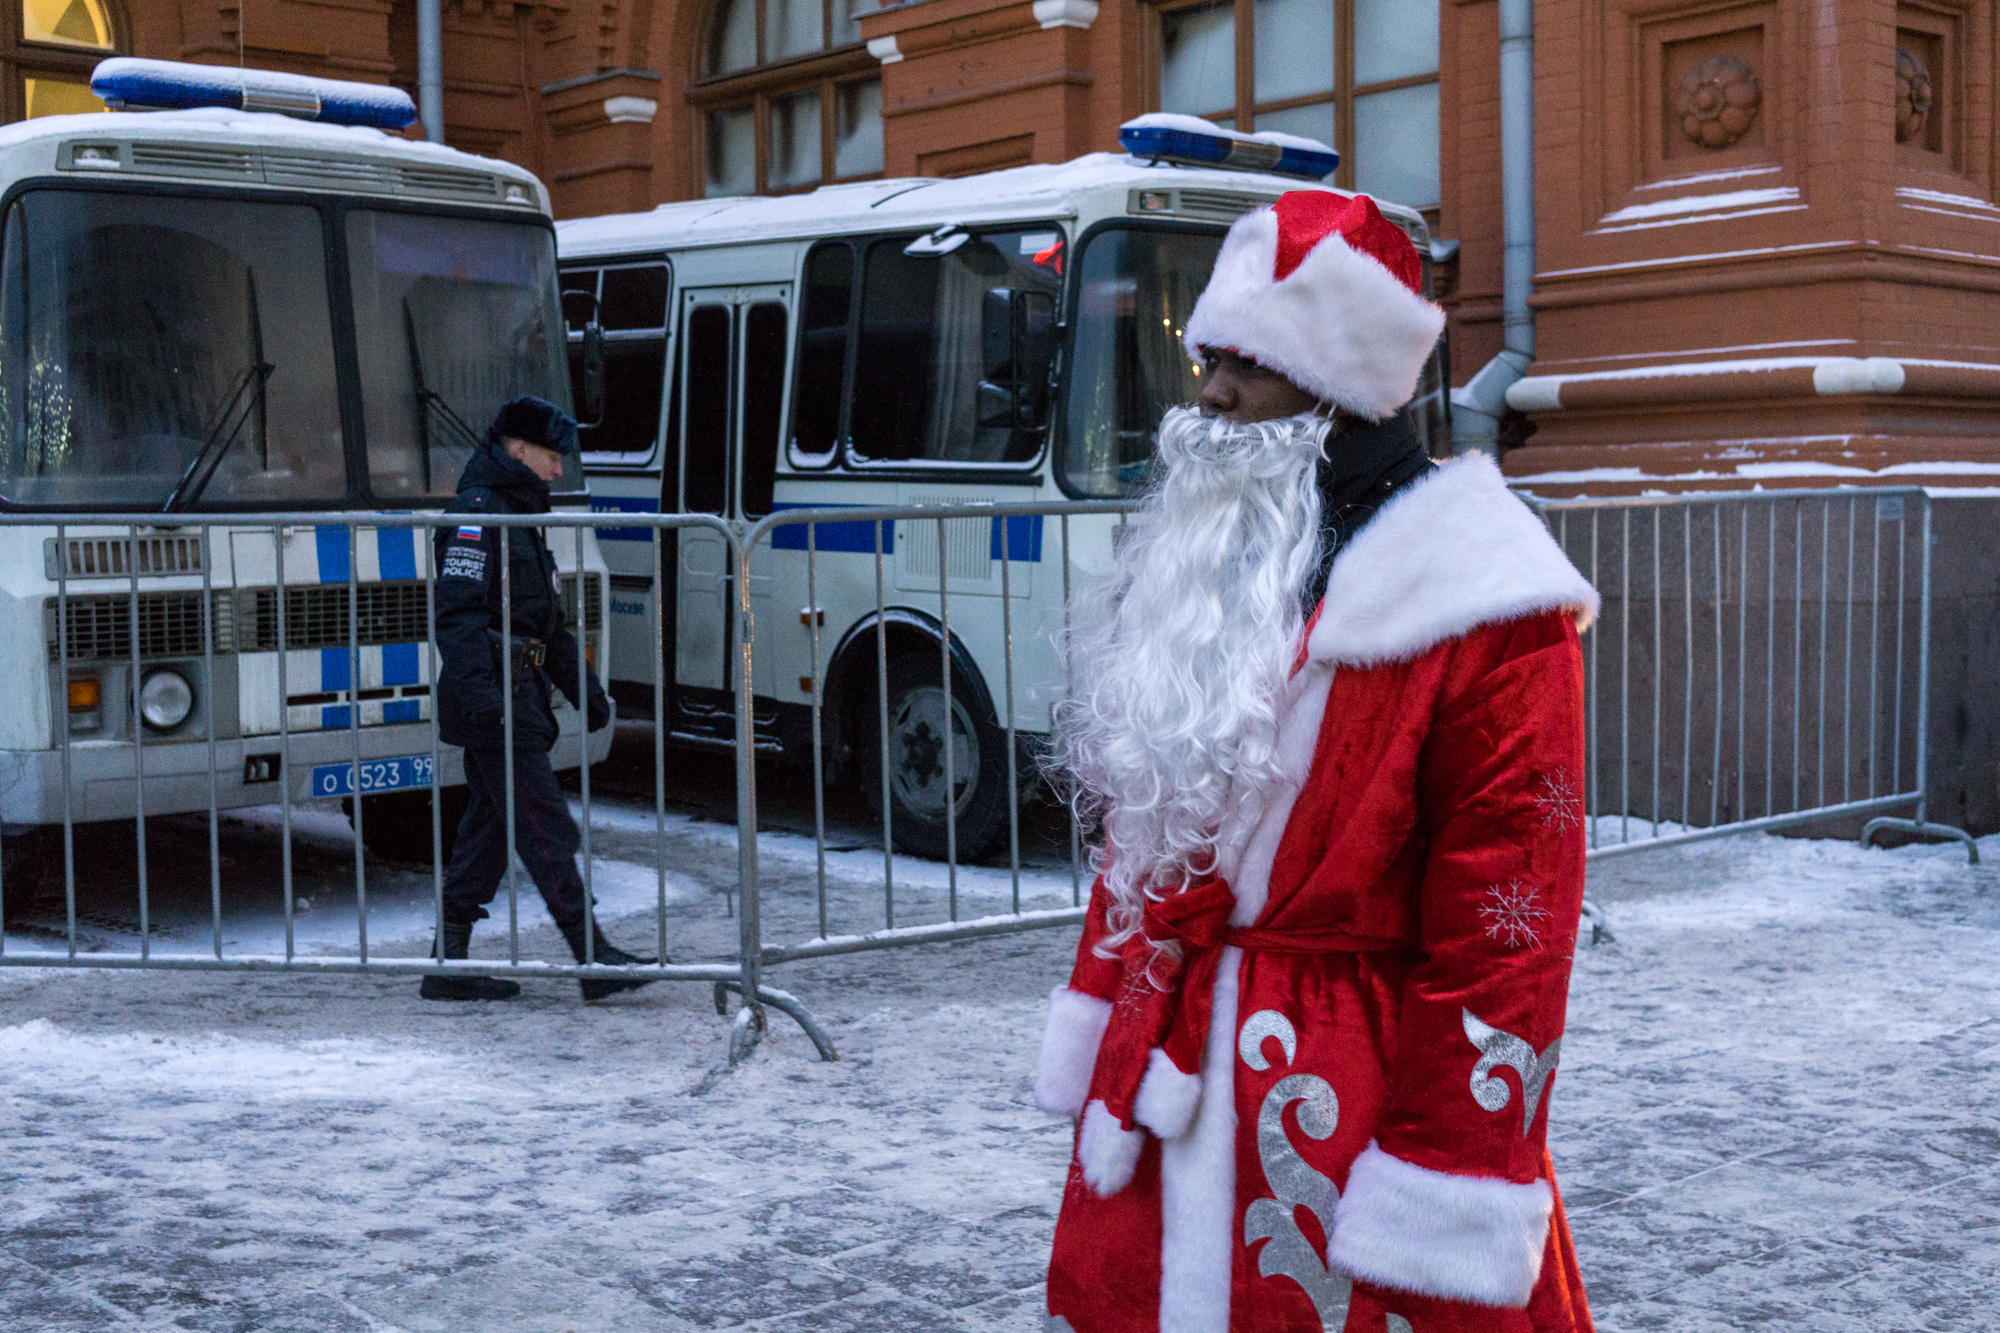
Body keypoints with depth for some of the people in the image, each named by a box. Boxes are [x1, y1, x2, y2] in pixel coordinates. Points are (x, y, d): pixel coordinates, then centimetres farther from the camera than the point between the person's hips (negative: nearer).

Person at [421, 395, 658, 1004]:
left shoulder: (516, 515, 22)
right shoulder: (476, 514, -10)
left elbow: (547, 620, 29)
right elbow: (458, 610, -21)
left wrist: (584, 686, 26)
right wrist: (477, 692, -30)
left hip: (514, 700, 10)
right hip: (494, 702, -10)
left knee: (488, 829, 10)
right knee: (546, 828, -9)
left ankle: (448, 963, 14)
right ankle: (592, 957, -8)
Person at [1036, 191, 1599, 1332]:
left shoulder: (1483, 610, -14)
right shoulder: (1204, 560, 9)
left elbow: (1506, 936, -16)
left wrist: (1437, 1213, -17)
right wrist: (1105, 1031, 13)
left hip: (1339, 1117, -7)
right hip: (1162, 1101, 7)